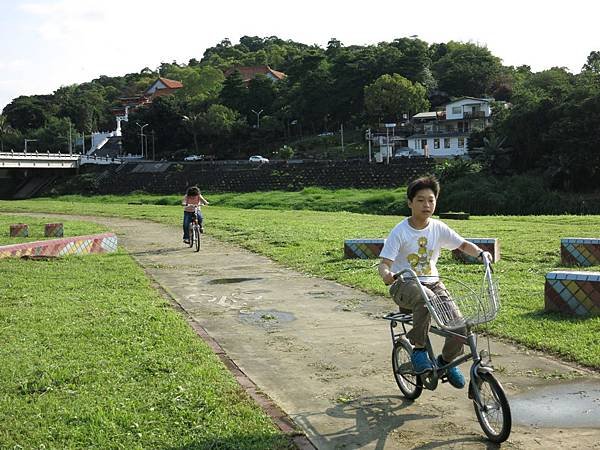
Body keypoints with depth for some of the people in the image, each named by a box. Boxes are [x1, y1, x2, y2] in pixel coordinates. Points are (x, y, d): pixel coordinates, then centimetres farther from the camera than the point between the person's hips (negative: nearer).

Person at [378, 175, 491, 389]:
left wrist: (481, 253, -10)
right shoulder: (400, 232, -10)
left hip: (432, 282, 5)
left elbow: (463, 244, 11)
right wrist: (386, 274, -38)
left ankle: (447, 360, 18)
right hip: (404, 284, -5)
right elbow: (384, 262, -14)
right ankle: (419, 349, -20)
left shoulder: (438, 228, 2)